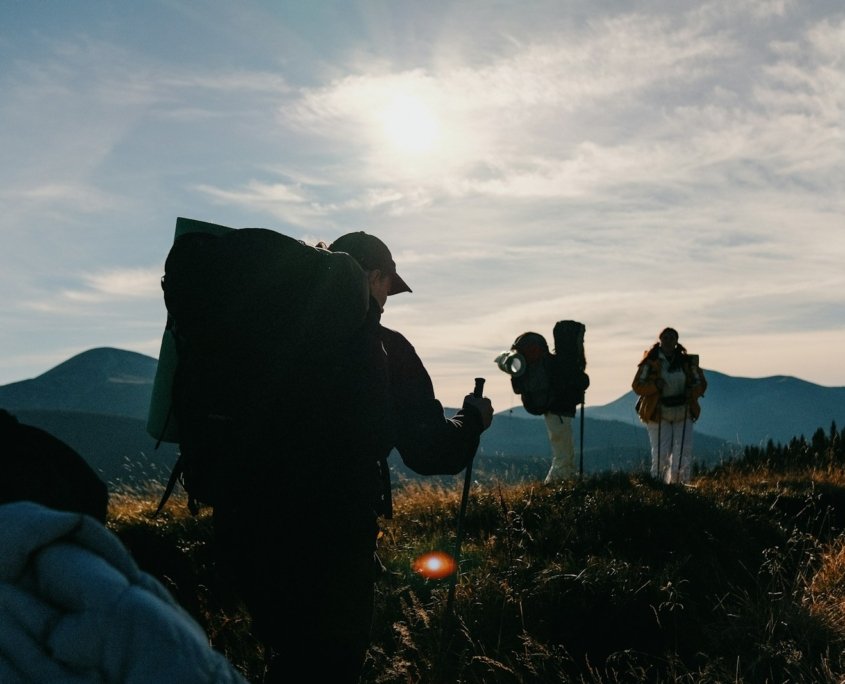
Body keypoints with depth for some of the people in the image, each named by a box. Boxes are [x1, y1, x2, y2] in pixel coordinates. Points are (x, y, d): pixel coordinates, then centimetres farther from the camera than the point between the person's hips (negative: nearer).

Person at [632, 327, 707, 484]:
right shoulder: (650, 362, -4)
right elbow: (637, 385, -6)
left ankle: (678, 483, 7)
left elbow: (700, 383, 11)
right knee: (661, 453, -6)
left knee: (684, 451, -4)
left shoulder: (688, 362, 5)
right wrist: (655, 386, -23)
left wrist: (692, 392, -10)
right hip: (658, 414, -3)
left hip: (683, 414, 3)